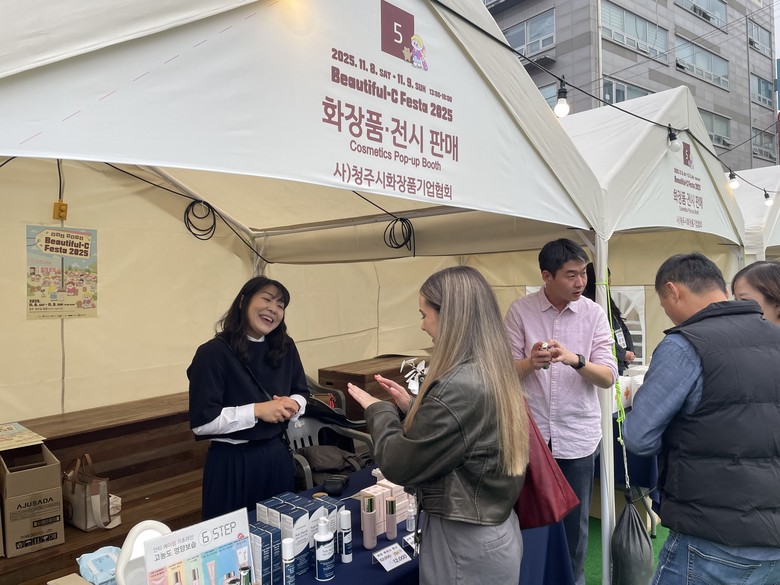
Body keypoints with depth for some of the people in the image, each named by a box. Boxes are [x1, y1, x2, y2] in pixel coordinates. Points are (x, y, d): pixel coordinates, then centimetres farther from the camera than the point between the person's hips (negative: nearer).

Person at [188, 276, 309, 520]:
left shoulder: (285, 348, 3)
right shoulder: (214, 353, -15)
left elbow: (301, 394, 14)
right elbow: (202, 422, -19)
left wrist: (291, 406, -8)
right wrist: (257, 410, -22)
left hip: (278, 456, 5)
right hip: (233, 462, -5)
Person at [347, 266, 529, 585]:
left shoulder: (458, 387, -30)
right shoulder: (494, 373, 0)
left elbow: (397, 464, -20)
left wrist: (378, 409, -5)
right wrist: (411, 406, 6)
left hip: (465, 543, -8)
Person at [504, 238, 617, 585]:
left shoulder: (594, 314, -3)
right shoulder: (520, 311, -6)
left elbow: (608, 377, -8)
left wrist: (575, 359, -27)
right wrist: (531, 363, -26)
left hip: (578, 436, 1)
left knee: (575, 522, 15)